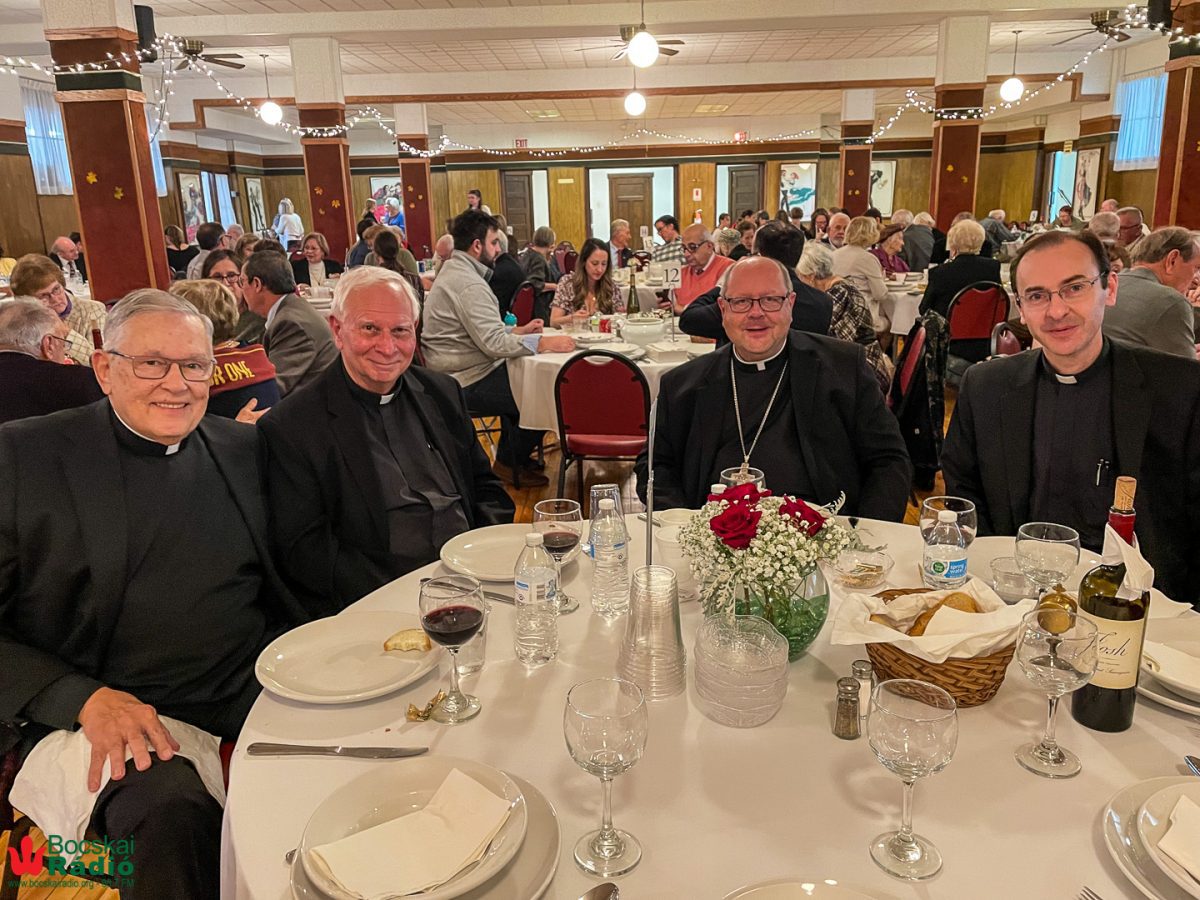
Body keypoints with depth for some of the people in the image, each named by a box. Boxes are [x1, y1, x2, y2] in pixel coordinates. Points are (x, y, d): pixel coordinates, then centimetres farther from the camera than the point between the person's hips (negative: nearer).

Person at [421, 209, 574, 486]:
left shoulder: (452, 271, 13)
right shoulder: (469, 284, -21)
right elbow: (494, 343, -27)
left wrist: (517, 331, 10)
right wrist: (544, 343, -25)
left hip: (456, 373, 11)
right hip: (467, 383, -11)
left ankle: (511, 453, 24)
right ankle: (510, 462, 8)